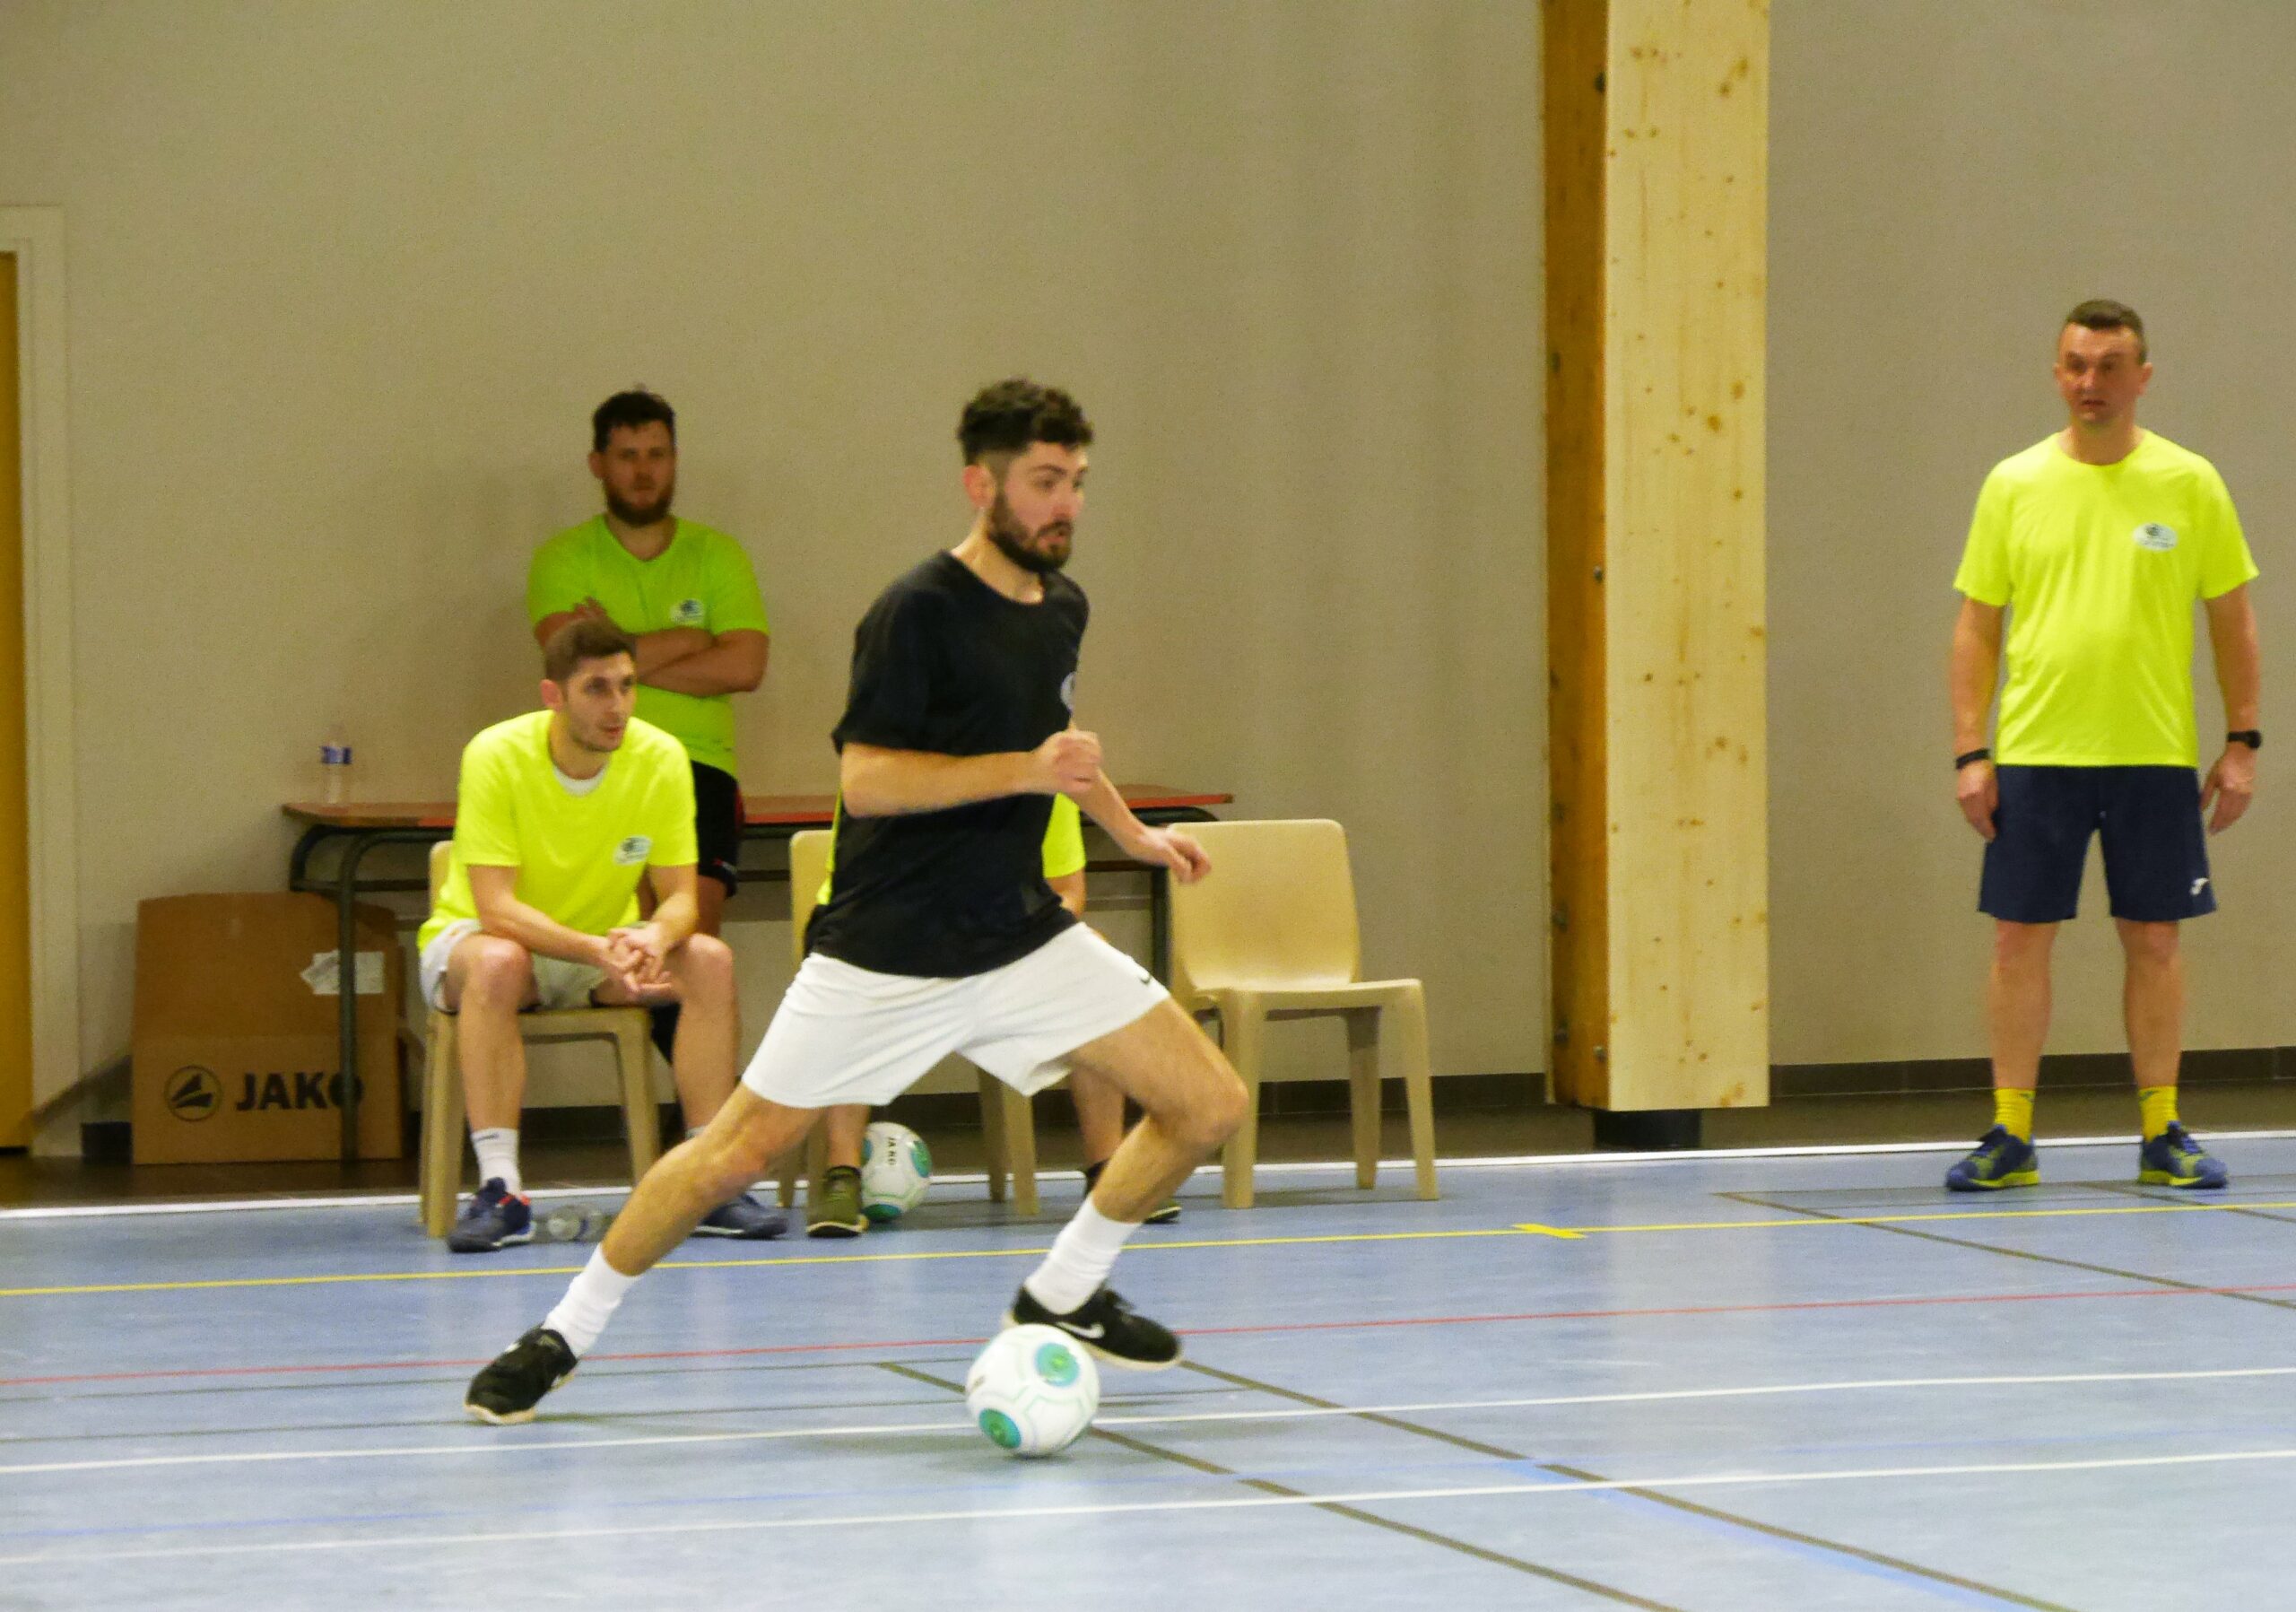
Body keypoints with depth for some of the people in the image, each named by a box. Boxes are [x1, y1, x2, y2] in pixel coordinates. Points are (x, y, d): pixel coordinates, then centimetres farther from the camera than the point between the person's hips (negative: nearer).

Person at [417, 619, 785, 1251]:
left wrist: (652, 940, -36)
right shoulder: (497, 756, -24)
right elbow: (496, 909, -28)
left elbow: (680, 896, -11)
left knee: (710, 960, -22)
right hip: (477, 936, -4)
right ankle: (500, 1191, -39)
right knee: (497, 963, -38)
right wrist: (597, 951, -44)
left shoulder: (661, 758, -13)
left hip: (605, 944, 4)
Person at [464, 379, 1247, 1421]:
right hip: (887, 950, -6)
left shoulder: (1060, 609, 9)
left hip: (1018, 934, 7)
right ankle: (564, 1334, 12)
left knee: (1211, 1105, -2)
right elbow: (863, 778, -23)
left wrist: (1131, 832, 30)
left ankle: (1063, 1295, 17)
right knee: (739, 1149, -6)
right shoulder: (918, 613, -15)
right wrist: (1027, 769, -26)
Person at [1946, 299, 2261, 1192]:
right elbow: (1977, 625, 5)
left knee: (2153, 940, 3)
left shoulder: (2190, 483, 2)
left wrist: (2242, 743, 1)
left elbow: (2232, 618, 7)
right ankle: (2010, 1134, 8)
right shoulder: (2014, 485, 3)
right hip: (2035, 752, 0)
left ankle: (2163, 1134, 13)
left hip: (2156, 756, 0)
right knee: (2020, 939, 0)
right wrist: (1970, 751, -2)